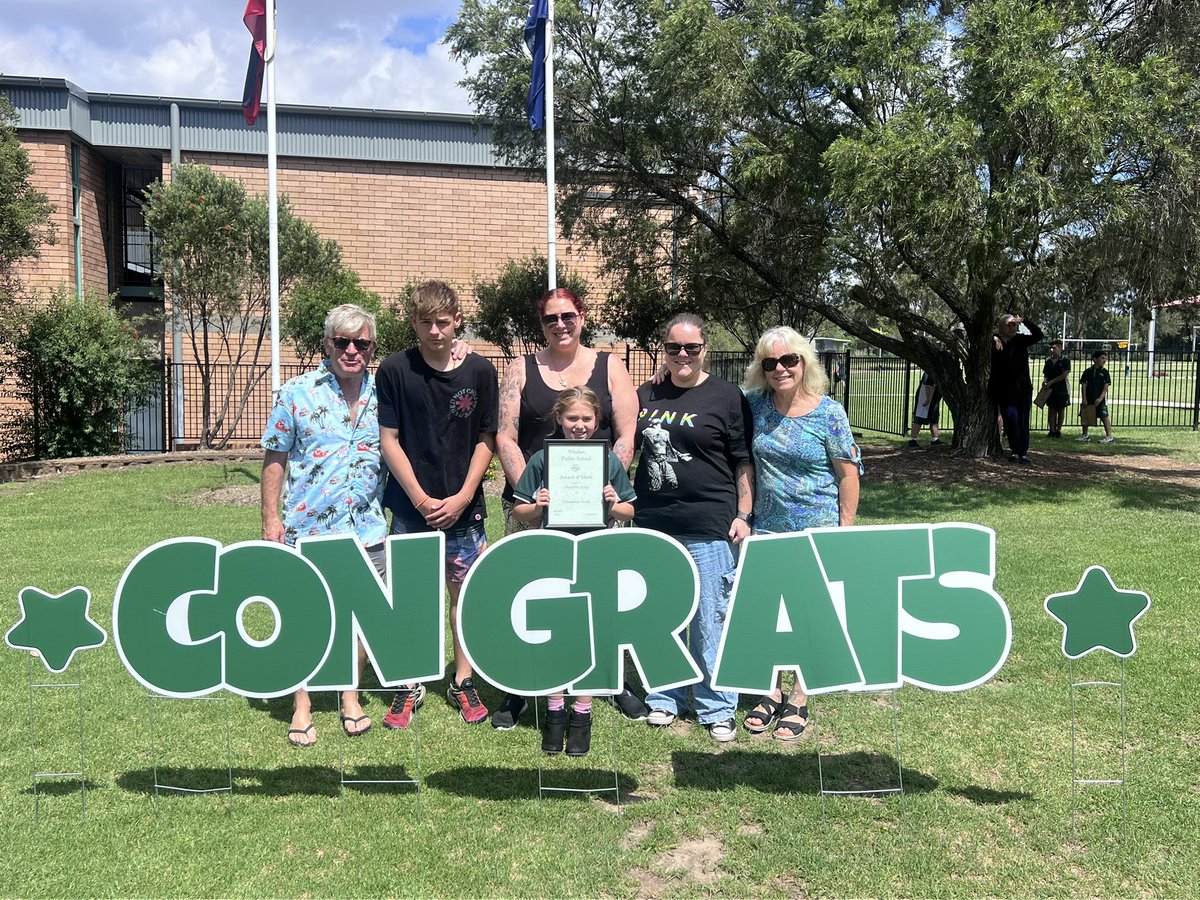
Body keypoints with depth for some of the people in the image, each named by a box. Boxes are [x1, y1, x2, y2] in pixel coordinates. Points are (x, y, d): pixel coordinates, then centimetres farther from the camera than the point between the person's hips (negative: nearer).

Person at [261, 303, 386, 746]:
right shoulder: (297, 393, -3)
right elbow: (274, 459, -1)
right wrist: (270, 517, -5)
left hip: (366, 530, 2)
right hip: (307, 530, -2)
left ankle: (351, 696, 30)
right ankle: (302, 706, 22)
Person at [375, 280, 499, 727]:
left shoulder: (479, 371, -1)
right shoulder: (395, 370, -4)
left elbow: (486, 440, 2)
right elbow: (389, 441, -3)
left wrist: (462, 497, -7)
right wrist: (421, 498, -10)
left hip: (463, 506, 1)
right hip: (410, 505, -1)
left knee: (464, 591, 8)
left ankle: (462, 682, 23)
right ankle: (409, 686, 21)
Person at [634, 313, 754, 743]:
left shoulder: (727, 397, -1)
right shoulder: (646, 395, 11)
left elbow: (744, 463, 0)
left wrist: (743, 516, -6)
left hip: (709, 528, -4)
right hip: (652, 524, 4)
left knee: (711, 618, 2)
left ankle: (717, 707, 17)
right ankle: (664, 698, 28)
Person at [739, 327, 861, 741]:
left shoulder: (829, 413, -8)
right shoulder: (755, 404, 1)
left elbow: (848, 474, -5)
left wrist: (845, 530, -5)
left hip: (817, 531, -3)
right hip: (766, 529, 3)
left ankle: (799, 700, 20)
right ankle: (772, 692, 28)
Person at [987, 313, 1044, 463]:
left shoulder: (1020, 340, 3)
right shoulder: (994, 341, -1)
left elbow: (1038, 334, -5)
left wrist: (1024, 321, -14)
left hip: (1023, 388, 2)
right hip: (1005, 390, -2)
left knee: (1023, 420, 2)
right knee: (1011, 419, -9)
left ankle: (1023, 452, 7)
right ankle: (1015, 451, 0)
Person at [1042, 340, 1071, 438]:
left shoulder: (1065, 360, -5)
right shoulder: (1048, 361, 9)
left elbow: (1064, 375, -13)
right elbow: (1045, 374, 14)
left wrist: (1051, 382, -17)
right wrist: (1045, 381, -7)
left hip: (1062, 389, -4)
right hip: (1050, 389, 4)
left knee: (1061, 409, 3)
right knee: (1051, 409, 3)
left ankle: (1058, 430, 8)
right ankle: (1051, 430, 6)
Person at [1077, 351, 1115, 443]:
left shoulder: (1104, 372, -1)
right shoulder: (1088, 371, 4)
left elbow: (1106, 387, -4)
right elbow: (1083, 385, 3)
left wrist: (1100, 398, -14)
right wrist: (1084, 399, -4)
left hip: (1099, 399, -3)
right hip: (1088, 398, 3)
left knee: (1104, 417, -8)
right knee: (1085, 416, 10)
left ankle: (1109, 436, -7)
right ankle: (1085, 435, 25)